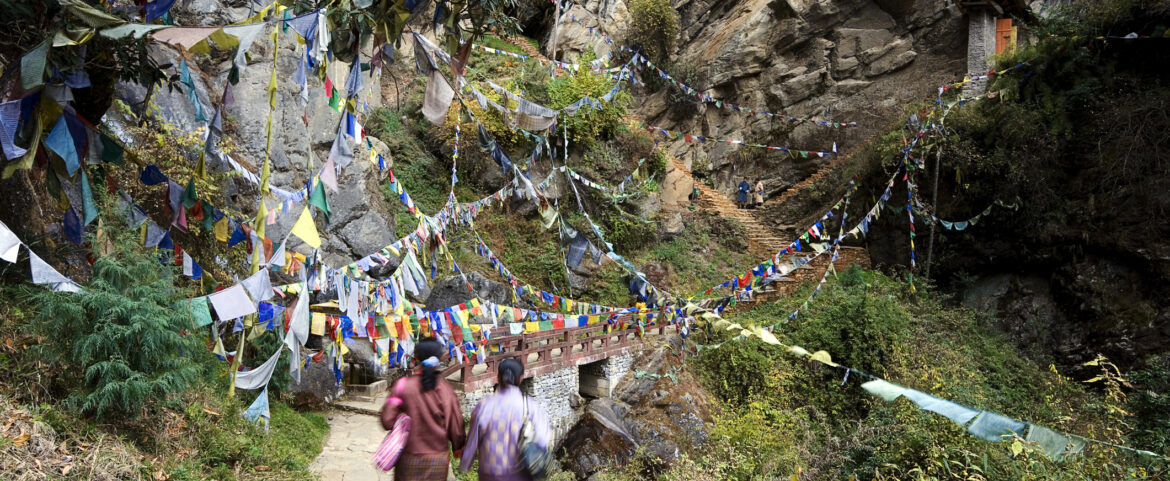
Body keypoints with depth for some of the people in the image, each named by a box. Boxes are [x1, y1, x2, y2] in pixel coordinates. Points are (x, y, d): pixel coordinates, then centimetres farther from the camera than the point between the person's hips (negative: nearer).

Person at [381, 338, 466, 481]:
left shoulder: (403, 386, -13)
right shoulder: (445, 390, -12)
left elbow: (387, 421, -12)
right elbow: (456, 426, -6)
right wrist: (458, 447, 13)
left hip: (409, 457, 0)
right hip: (438, 458, 0)